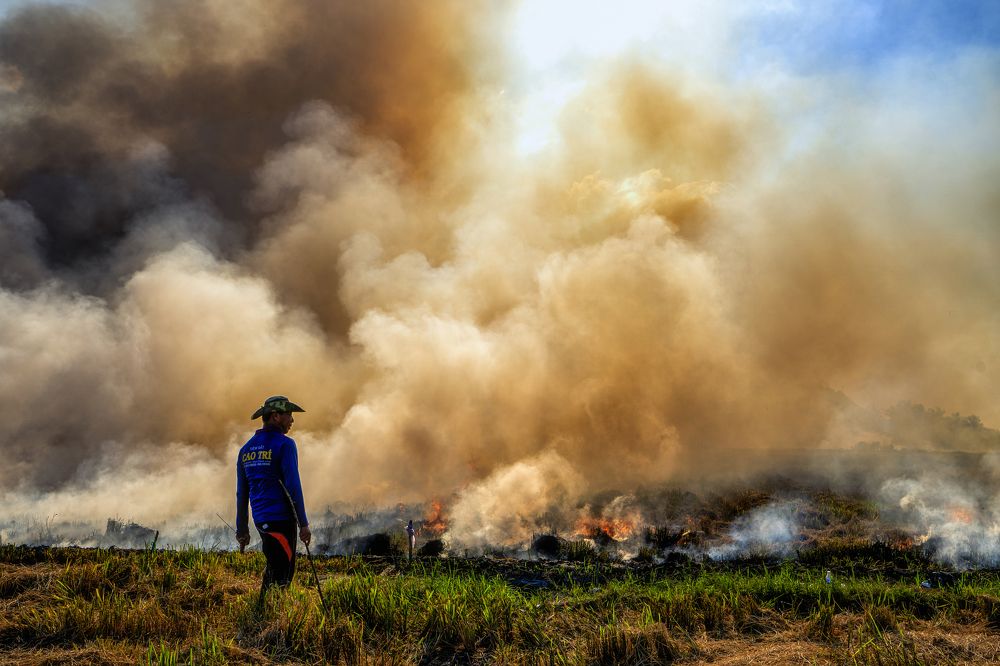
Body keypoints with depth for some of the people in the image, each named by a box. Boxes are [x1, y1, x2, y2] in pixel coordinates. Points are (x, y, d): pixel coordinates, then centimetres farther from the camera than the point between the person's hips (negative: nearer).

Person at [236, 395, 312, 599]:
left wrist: (242, 529, 20)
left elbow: (241, 493, 15)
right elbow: (293, 487, -14)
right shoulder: (285, 444, -9)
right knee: (281, 575, -2)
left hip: (260, 520, 7)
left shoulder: (246, 449, 13)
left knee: (274, 568, 19)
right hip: (281, 519, -7)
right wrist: (304, 524, -11)